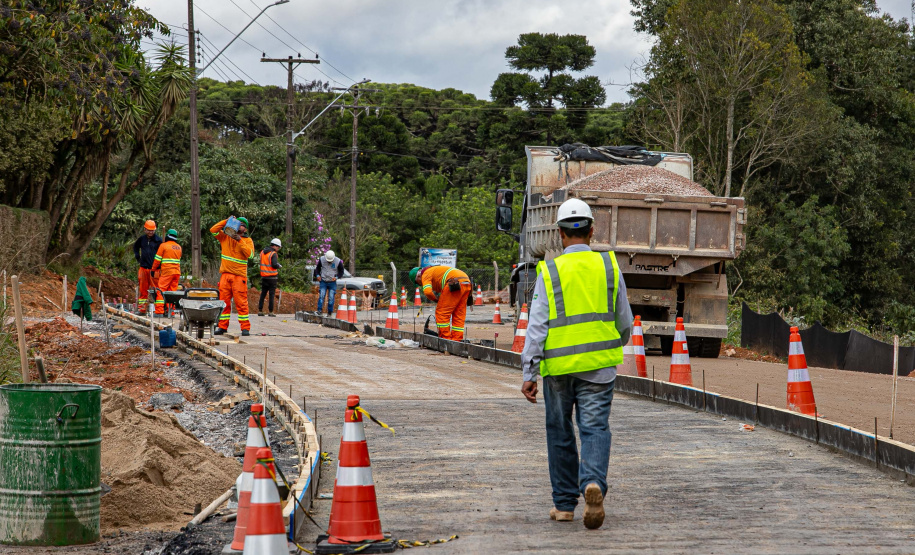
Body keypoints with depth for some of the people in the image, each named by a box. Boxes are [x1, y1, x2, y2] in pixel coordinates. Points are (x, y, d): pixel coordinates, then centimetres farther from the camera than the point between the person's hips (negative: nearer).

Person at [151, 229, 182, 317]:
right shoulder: (179, 247, 14)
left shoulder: (164, 245, -4)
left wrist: (153, 270, 8)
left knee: (160, 291, -5)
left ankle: (159, 312, -12)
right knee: (172, 292, 8)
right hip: (177, 272, 6)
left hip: (166, 272, -6)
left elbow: (157, 260, -2)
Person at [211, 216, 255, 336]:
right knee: (224, 301, 4)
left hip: (239, 275, -3)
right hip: (225, 274, 3)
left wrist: (240, 241, -15)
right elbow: (213, 230, 4)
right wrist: (226, 222, -2)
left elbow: (250, 254, -9)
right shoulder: (225, 237, 14)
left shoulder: (247, 240, 6)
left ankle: (245, 328, -5)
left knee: (241, 302, -7)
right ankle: (222, 326, 9)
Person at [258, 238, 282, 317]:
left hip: (264, 277, 6)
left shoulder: (262, 252, 11)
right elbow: (274, 264, -22)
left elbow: (261, 263, 15)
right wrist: (279, 266, -2)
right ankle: (271, 312, -2)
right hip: (272, 277, -6)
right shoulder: (273, 254, -12)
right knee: (272, 294, -1)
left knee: (263, 294, 11)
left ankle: (260, 310, 8)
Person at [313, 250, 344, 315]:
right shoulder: (321, 260, -6)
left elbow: (341, 271, 4)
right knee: (321, 296, -11)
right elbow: (317, 268, 11)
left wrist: (336, 277, -12)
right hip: (323, 281, 0)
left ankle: (330, 312, 6)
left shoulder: (338, 261, -9)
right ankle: (319, 310, -10)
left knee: (331, 298, -2)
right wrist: (317, 275, -5)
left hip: (332, 282, 0)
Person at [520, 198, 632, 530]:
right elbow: (624, 321, 10)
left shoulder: (549, 272, -3)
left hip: (558, 365, -1)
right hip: (599, 365, 1)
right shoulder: (609, 266, 3)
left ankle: (564, 503, 18)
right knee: (595, 428, 0)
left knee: (560, 433, 12)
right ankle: (594, 483, -27)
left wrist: (528, 373, -7)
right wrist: (615, 345, 30)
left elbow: (537, 325, -8)